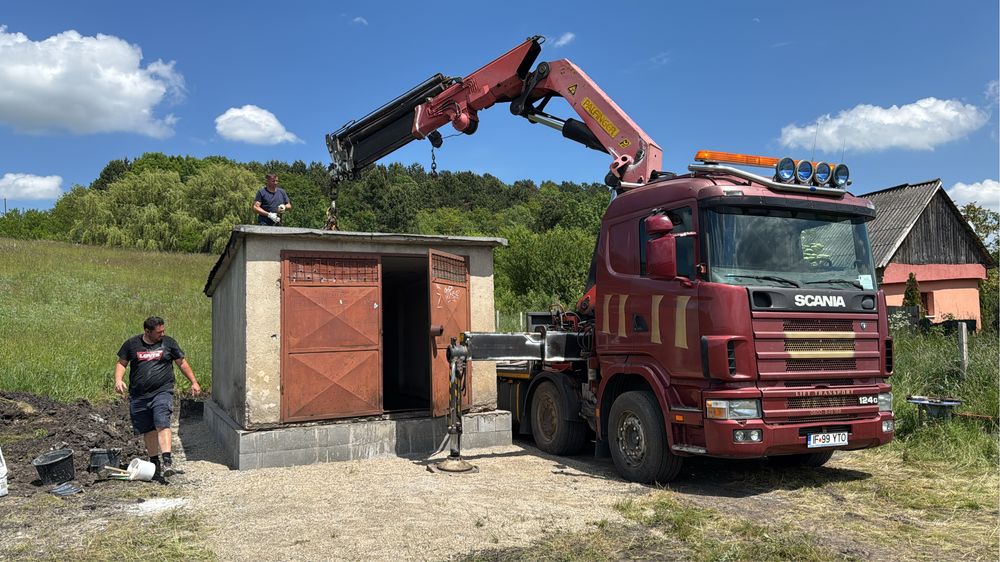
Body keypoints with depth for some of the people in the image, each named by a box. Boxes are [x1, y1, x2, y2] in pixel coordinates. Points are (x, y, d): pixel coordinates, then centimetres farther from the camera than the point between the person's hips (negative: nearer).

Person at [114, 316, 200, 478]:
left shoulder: (168, 343, 5)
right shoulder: (131, 344, 6)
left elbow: (182, 363, 12)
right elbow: (121, 363, 13)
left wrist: (194, 382, 9)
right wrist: (118, 380, -6)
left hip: (162, 392, -2)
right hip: (138, 396, 2)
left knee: (162, 424, -19)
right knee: (148, 430, 8)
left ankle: (167, 461, -25)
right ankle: (154, 462, 22)